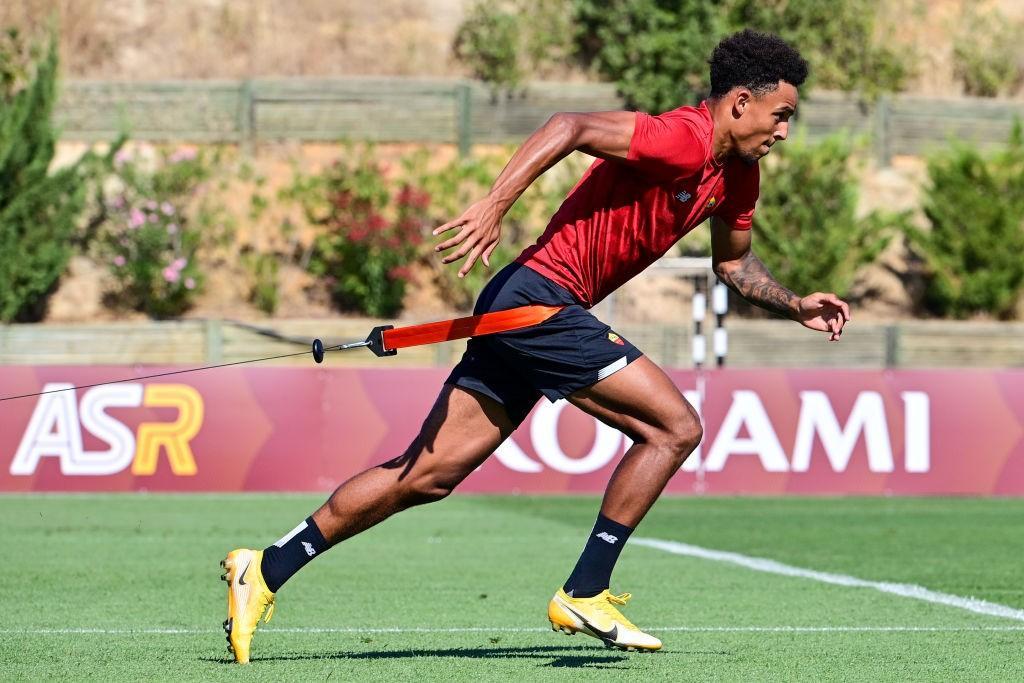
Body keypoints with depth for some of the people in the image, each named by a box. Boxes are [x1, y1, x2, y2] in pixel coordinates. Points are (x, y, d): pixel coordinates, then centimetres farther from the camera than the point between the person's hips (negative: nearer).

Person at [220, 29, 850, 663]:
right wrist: (495, 205, -34)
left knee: (426, 476, 7)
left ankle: (266, 570, 9)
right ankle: (585, 595, -5)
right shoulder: (683, 140, -15)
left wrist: (795, 305, 21)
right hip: (539, 297, -9)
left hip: (525, 311, 9)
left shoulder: (738, 175, 16)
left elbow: (734, 261, 33)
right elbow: (572, 127, -25)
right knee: (675, 427, -9)